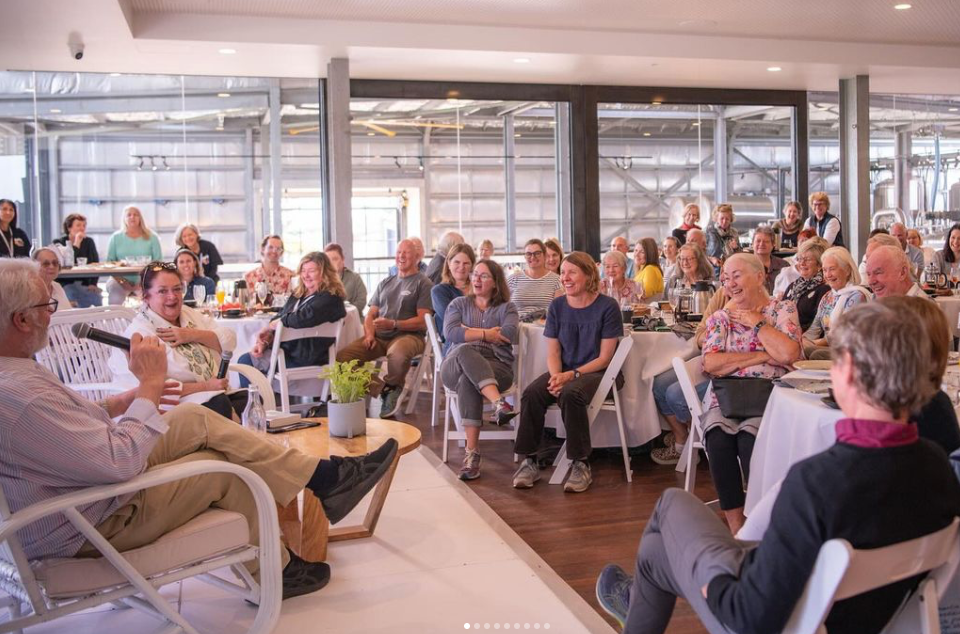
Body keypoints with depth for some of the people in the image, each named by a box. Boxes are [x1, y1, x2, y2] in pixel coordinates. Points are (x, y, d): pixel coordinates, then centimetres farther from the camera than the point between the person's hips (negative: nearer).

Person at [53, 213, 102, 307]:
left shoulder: (89, 242, 12)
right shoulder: (59, 243, 2)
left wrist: (93, 284, -11)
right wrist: (76, 244, -15)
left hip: (84, 283, 3)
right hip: (65, 283, -3)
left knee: (98, 298, -28)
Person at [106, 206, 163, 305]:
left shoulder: (151, 237, 6)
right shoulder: (115, 238, 9)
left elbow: (158, 262, 1)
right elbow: (110, 262, 5)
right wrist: (121, 281, -10)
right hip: (121, 280, 2)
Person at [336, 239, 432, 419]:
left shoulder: (423, 283, 6)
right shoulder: (385, 283, 24)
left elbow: (422, 321, -4)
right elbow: (370, 315, 21)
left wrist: (393, 324, -18)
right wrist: (369, 334, -1)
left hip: (408, 335, -5)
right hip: (379, 336, 5)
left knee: (398, 352, -42)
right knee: (342, 356, -19)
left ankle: (391, 386, -9)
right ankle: (381, 389, -12)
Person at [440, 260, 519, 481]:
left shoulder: (506, 307, 18)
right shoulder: (459, 304, 21)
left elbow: (510, 334, -7)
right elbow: (449, 333, -1)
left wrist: (470, 331, -2)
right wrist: (486, 334, -5)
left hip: (495, 367, 0)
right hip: (456, 365, 1)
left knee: (467, 380, -38)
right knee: (465, 351, -38)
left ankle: (472, 452, -44)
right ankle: (500, 404, -55)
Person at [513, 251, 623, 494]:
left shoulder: (607, 306, -7)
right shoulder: (557, 306, 6)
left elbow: (604, 357, -9)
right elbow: (553, 352, 5)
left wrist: (571, 375, -20)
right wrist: (555, 376, -17)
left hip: (597, 372, -4)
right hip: (565, 372, 4)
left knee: (570, 394, -36)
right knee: (531, 393, -25)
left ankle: (581, 465, -21)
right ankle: (530, 461, -14)